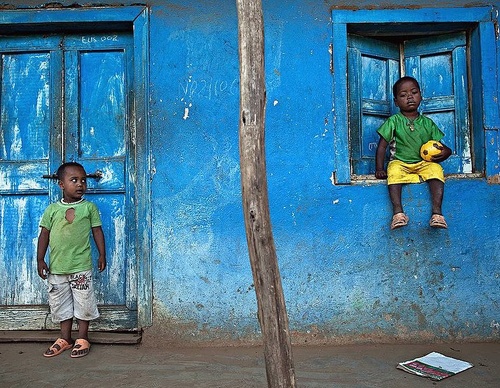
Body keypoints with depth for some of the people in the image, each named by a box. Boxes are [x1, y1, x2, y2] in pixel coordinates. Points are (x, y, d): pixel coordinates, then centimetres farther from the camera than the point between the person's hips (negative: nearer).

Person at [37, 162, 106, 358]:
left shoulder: (89, 207, -1)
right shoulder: (52, 209, 3)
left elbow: (97, 231, 2)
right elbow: (44, 234, 5)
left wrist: (102, 255, -1)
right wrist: (40, 259, 2)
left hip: (81, 266, -2)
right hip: (57, 267, 3)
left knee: (83, 302, 4)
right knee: (60, 303, 12)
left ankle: (82, 338, 19)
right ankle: (65, 338, 27)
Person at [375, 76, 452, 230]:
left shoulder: (427, 123, 13)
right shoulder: (393, 121, 5)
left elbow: (440, 146, 16)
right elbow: (382, 146, 2)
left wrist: (445, 152, -10)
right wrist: (379, 169, -7)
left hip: (424, 163, 2)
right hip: (400, 163, -2)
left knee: (436, 170, -30)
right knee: (394, 172, -36)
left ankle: (437, 212, -33)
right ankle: (398, 212, -41)